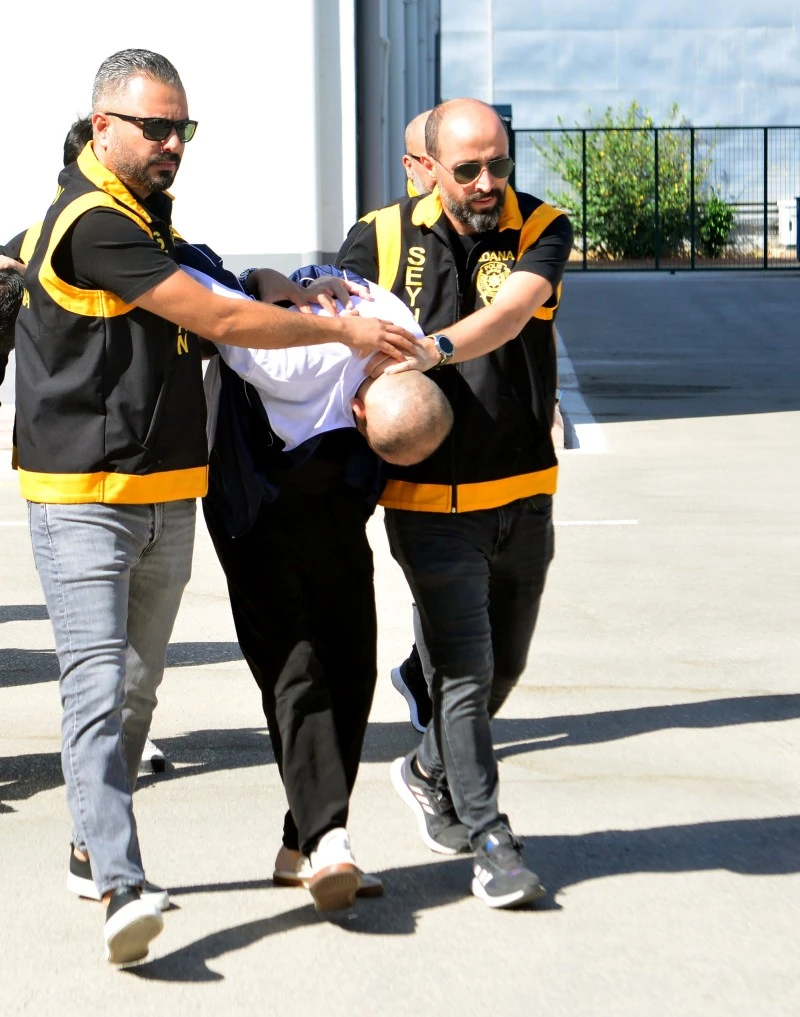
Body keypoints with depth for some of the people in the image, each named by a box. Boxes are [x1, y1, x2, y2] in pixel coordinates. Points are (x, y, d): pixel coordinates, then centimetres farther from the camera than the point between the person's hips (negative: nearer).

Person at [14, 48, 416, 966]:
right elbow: (220, 321, -17)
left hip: (166, 496, 9)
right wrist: (342, 330, -10)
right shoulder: (92, 221, -16)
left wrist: (276, 295, 13)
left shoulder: (146, 212, 15)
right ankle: (121, 889, -24)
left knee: (137, 687, 14)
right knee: (97, 689, -15)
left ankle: (91, 846, 27)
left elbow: (197, 310, 32)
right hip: (83, 499, -9)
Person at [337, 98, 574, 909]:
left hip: (523, 496, 3)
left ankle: (428, 773, 41)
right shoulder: (385, 238, -1)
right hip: (429, 500, -2)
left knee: (504, 665, 17)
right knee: (464, 673, -7)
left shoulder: (542, 230, -2)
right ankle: (491, 844, 1)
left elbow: (509, 312, -21)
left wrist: (430, 349, -38)